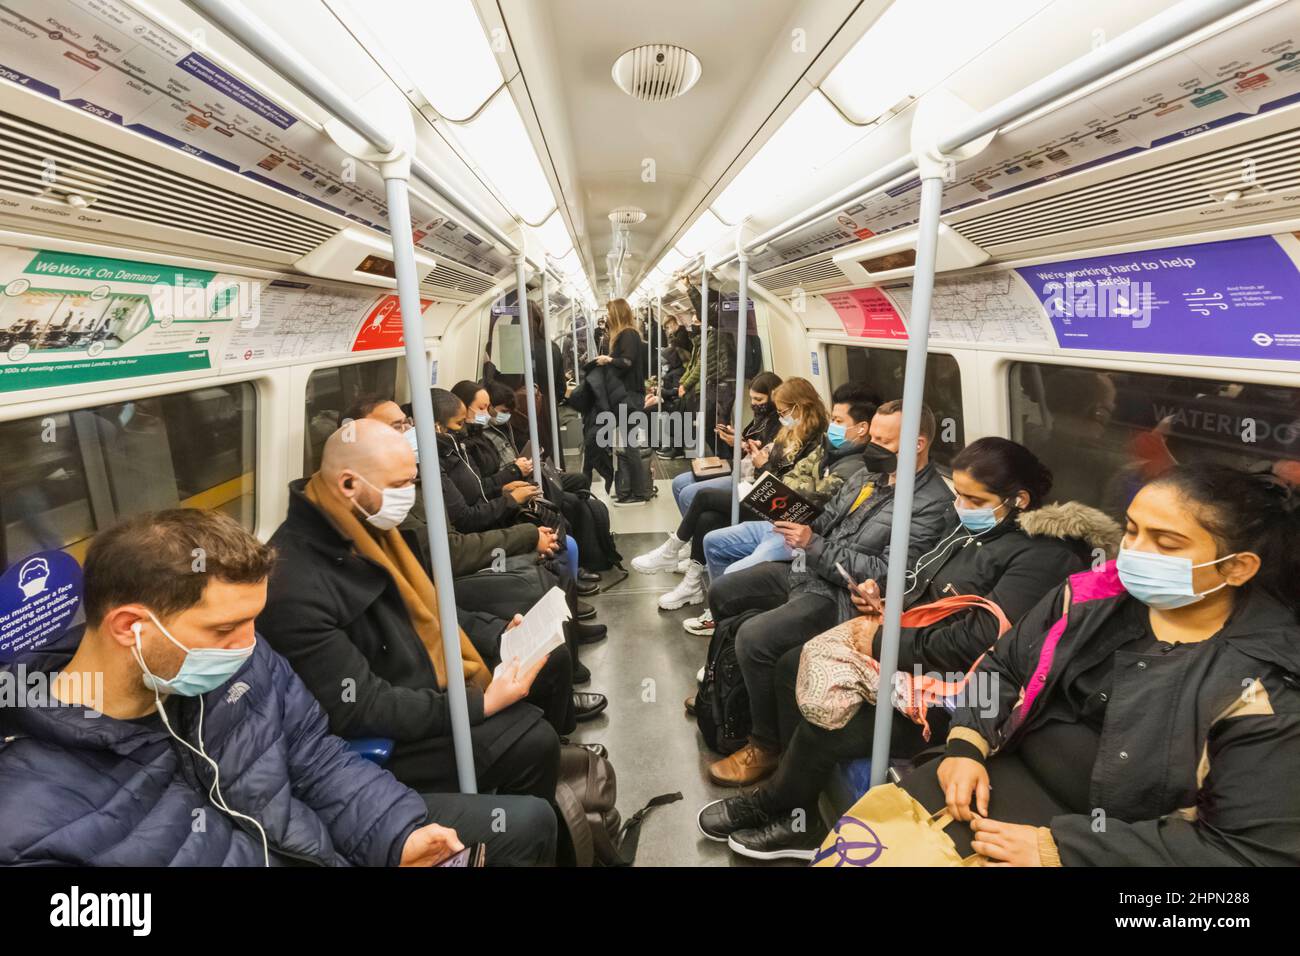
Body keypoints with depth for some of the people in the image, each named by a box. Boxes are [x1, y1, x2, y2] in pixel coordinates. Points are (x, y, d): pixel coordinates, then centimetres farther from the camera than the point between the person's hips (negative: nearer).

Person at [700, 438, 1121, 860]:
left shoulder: (1042, 557, -19)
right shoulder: (977, 528, 9)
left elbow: (977, 643, -27)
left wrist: (881, 644, -20)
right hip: (908, 659, 10)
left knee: (824, 727, -23)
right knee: (794, 667, 5)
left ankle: (770, 804, 11)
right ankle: (797, 816, 10)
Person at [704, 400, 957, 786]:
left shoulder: (932, 506, -17)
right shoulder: (871, 473, 9)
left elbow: (884, 574, -23)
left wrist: (814, 546, -23)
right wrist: (800, 524, -4)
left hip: (843, 598, -9)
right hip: (809, 571, 10)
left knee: (754, 636, -27)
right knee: (721, 593, 10)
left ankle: (766, 745, -3)